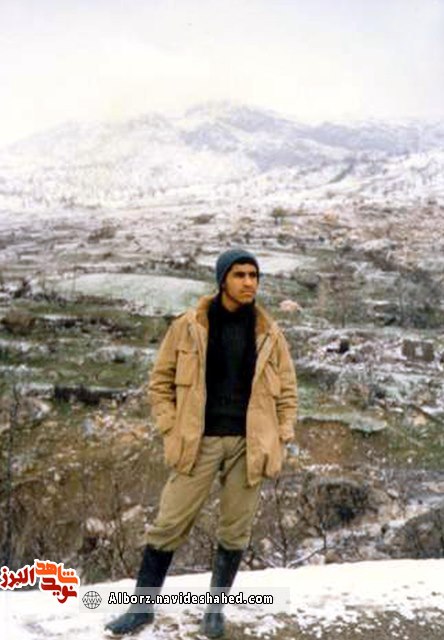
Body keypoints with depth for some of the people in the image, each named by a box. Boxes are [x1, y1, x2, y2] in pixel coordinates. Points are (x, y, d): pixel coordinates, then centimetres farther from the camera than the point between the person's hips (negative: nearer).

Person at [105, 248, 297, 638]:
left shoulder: (269, 334, 3)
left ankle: (215, 607, 30)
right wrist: (171, 431, -4)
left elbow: (287, 391, 9)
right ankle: (143, 606, 21)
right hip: (201, 441, -1)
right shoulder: (189, 327, -2)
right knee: (169, 524, 2)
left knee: (236, 530, 10)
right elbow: (161, 381, 4)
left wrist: (280, 440, 1)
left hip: (249, 442, 2)